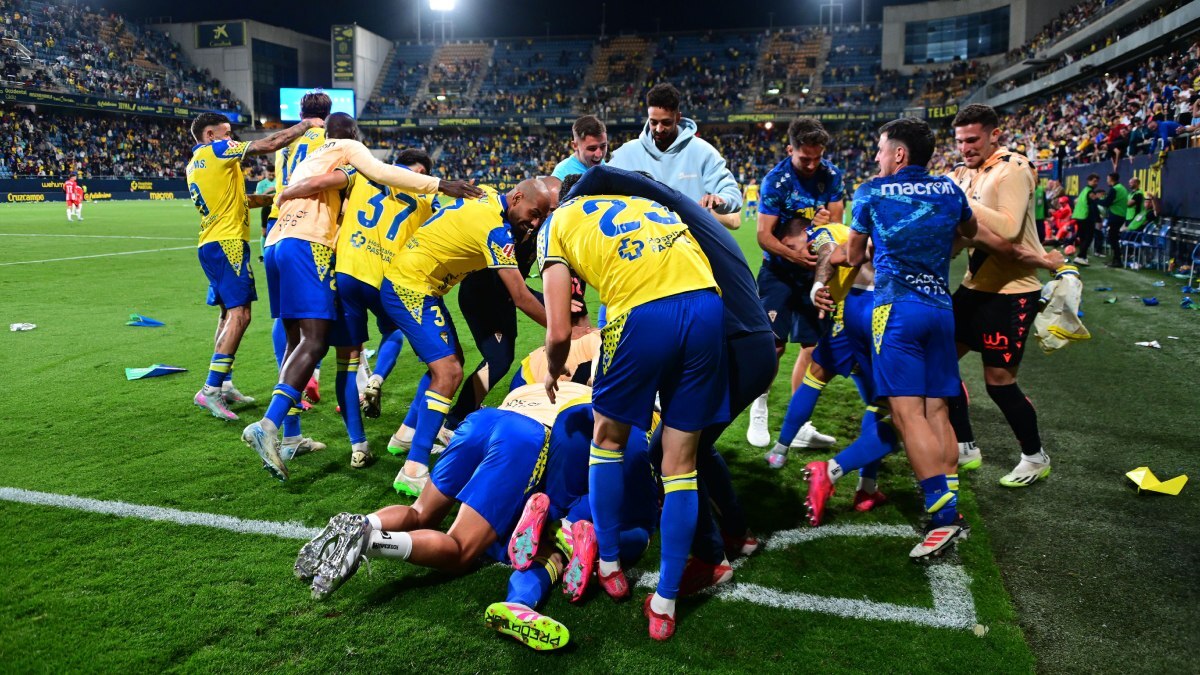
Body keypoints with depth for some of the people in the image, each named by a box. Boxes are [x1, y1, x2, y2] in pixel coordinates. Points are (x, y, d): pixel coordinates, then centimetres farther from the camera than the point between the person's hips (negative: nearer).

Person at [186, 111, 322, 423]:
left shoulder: (193, 165, 20)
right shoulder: (217, 151, -6)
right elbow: (270, 144, -12)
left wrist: (263, 198, 25)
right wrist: (306, 125, -2)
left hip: (210, 244, 10)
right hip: (228, 242, -10)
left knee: (228, 313, 16)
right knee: (239, 314, -13)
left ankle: (224, 385, 20)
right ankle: (211, 389, -18)